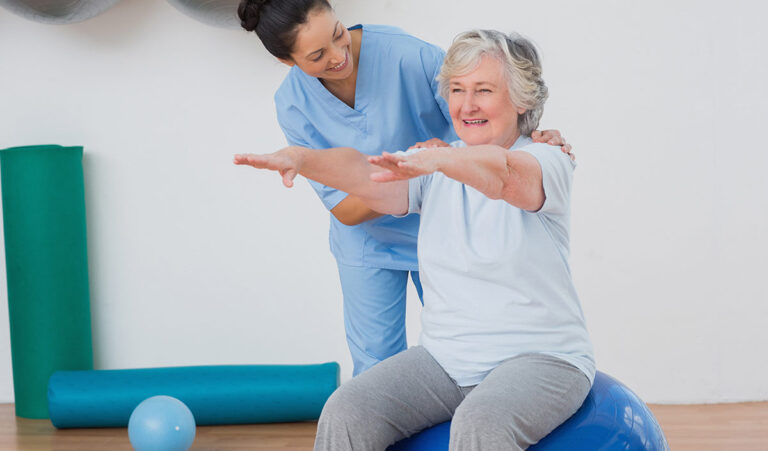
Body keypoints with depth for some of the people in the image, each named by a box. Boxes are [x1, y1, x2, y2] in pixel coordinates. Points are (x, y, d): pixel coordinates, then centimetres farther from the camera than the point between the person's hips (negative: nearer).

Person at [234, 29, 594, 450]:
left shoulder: (547, 162, -5)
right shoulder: (436, 172, 10)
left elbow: (503, 173, -30)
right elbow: (366, 174, -10)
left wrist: (433, 159, -50)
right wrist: (298, 157, -30)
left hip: (539, 357, -4)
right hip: (446, 359, 5)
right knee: (345, 413, -18)